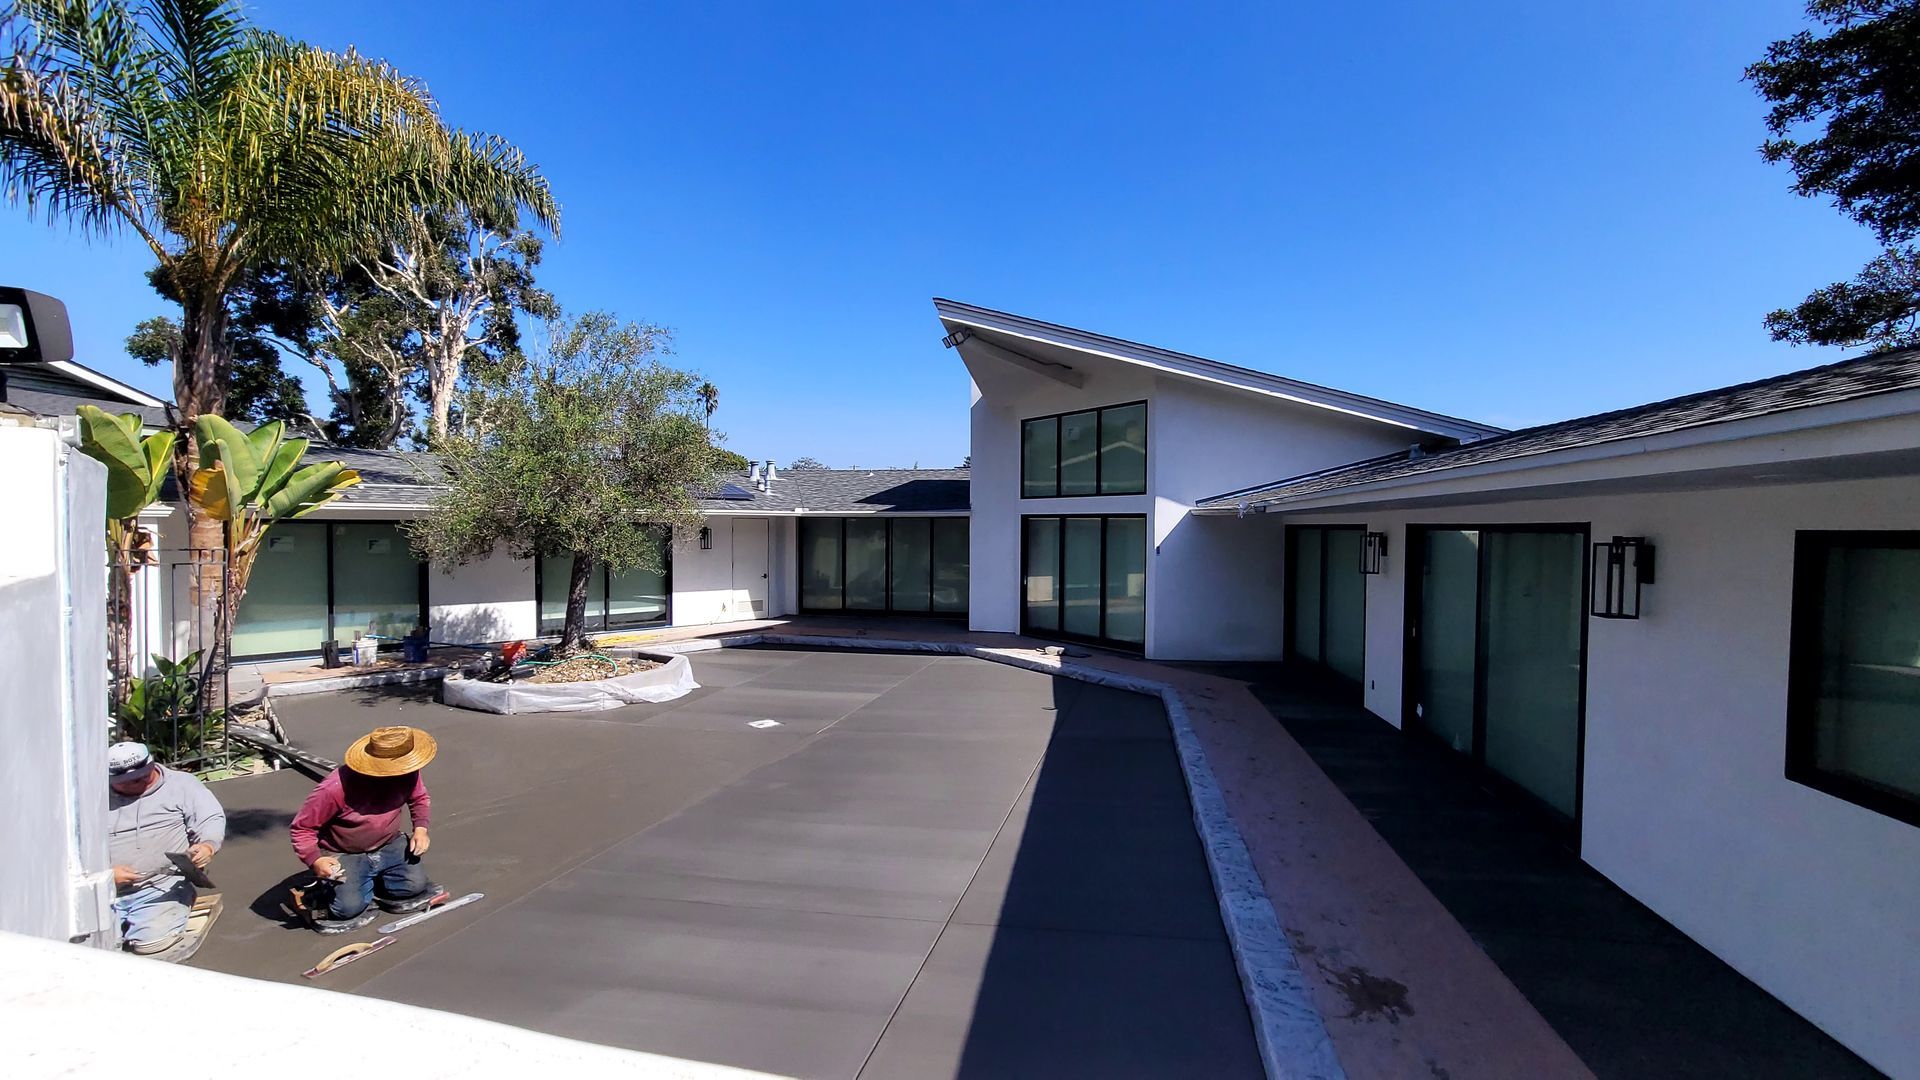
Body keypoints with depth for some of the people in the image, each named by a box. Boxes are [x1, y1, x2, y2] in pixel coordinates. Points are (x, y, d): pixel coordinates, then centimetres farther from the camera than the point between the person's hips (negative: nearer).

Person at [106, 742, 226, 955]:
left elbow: (212, 819, -1)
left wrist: (207, 845, -23)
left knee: (151, 942, -21)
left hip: (162, 886, -3)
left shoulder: (182, 785, 5)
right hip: (105, 889, 3)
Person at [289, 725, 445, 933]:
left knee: (415, 885, -15)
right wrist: (314, 860, -28)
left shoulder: (408, 774, -16)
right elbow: (302, 827, -14)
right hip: (344, 855, -3)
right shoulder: (336, 789, -28)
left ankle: (371, 883, 14)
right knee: (349, 907, -22)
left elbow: (420, 798, 5)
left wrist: (421, 828, -12)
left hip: (389, 846, 4)